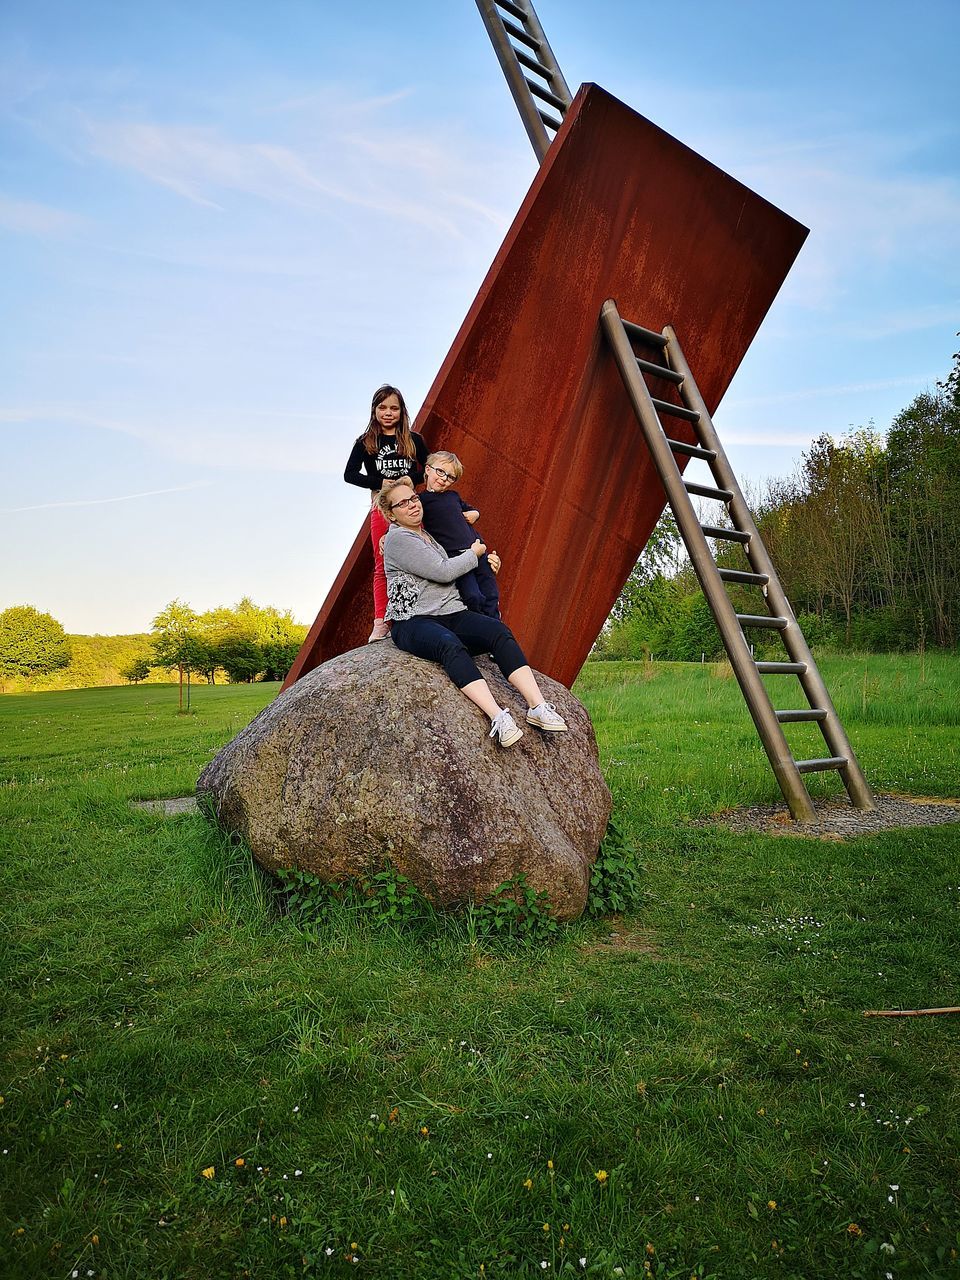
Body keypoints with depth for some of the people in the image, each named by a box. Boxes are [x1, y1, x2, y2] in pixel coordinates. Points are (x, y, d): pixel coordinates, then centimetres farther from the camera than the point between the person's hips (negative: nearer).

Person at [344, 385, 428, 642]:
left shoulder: (414, 440, 7)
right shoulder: (366, 442, 5)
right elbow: (350, 474, -3)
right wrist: (382, 483, -13)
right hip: (381, 507, 0)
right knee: (382, 566, 3)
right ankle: (381, 622, 5)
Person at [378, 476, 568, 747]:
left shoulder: (428, 534, 22)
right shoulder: (398, 537, -3)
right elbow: (443, 572, -11)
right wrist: (474, 553, 4)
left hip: (452, 615, 7)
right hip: (413, 622, -7)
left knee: (499, 631, -22)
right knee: (450, 645, -39)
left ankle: (537, 706, -34)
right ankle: (498, 717, -52)